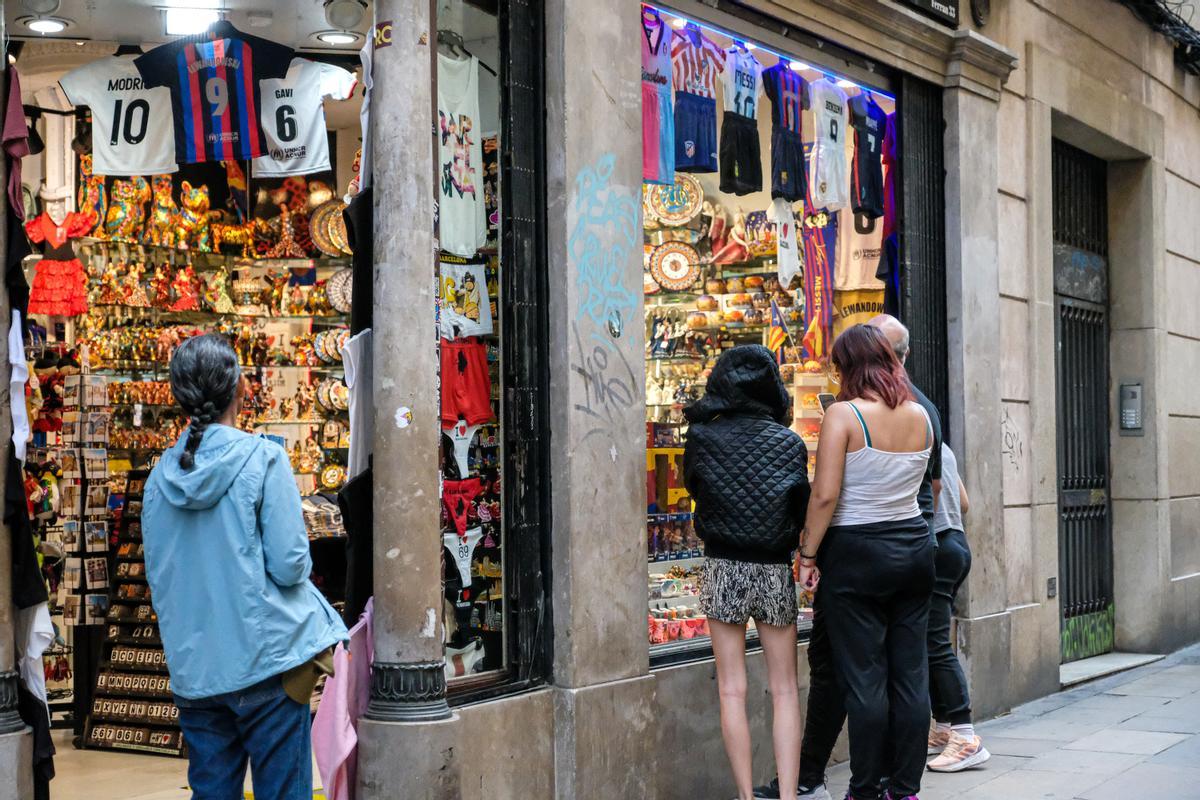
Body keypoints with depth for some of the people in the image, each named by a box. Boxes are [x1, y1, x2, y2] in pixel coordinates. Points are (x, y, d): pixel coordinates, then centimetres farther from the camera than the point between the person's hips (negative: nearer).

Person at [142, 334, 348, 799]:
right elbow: (290, 566, -12)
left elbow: (156, 575, 13)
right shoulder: (263, 459, -10)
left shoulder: (160, 476, 5)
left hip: (193, 669, 5)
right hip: (266, 659, -5)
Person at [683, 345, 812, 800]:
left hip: (724, 569, 0)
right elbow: (802, 511, 3)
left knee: (732, 690, 5)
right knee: (784, 691, 8)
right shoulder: (789, 444, -4)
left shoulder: (703, 436, -6)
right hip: (776, 573, 0)